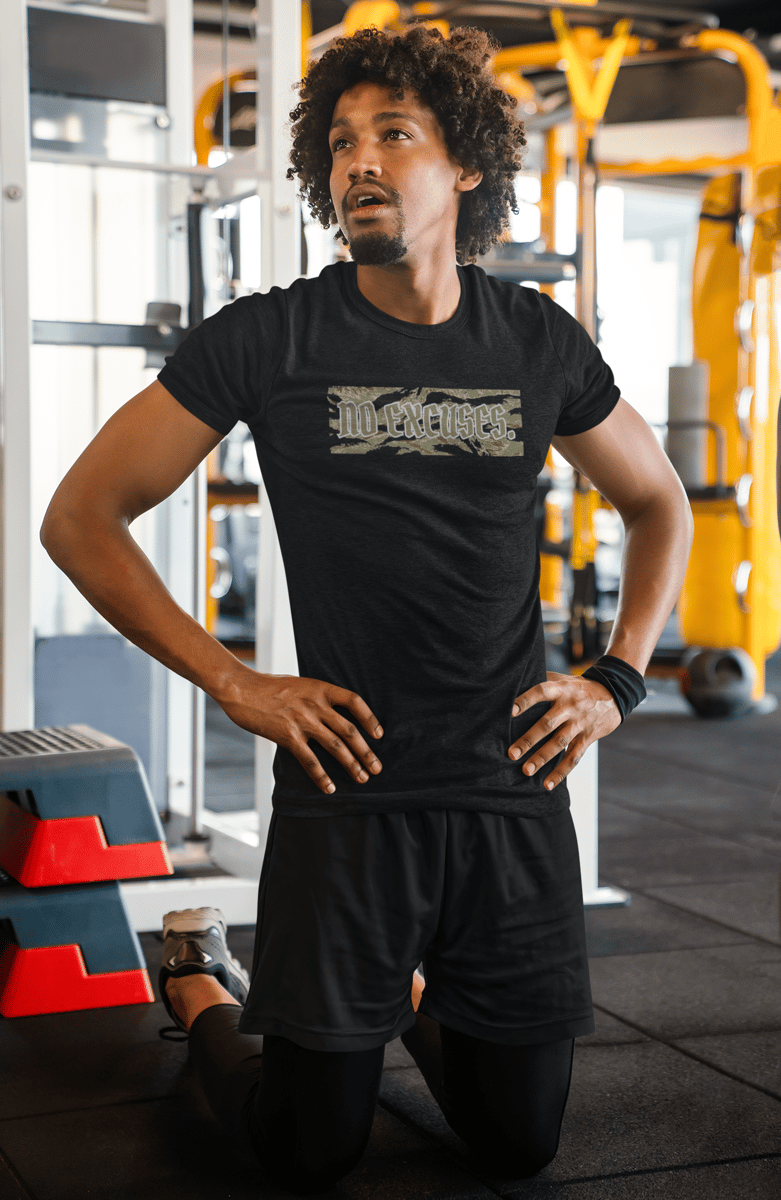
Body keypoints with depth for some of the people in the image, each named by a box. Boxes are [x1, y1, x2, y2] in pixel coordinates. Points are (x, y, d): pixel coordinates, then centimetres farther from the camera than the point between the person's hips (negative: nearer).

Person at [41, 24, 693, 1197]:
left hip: (515, 792, 3)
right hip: (349, 798, -3)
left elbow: (659, 503, 19)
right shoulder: (268, 339, -6)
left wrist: (617, 681, 6)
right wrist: (234, 683, -8)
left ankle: (412, 990, 43)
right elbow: (82, 518, -2)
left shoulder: (540, 341, 3)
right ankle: (198, 981, 36)